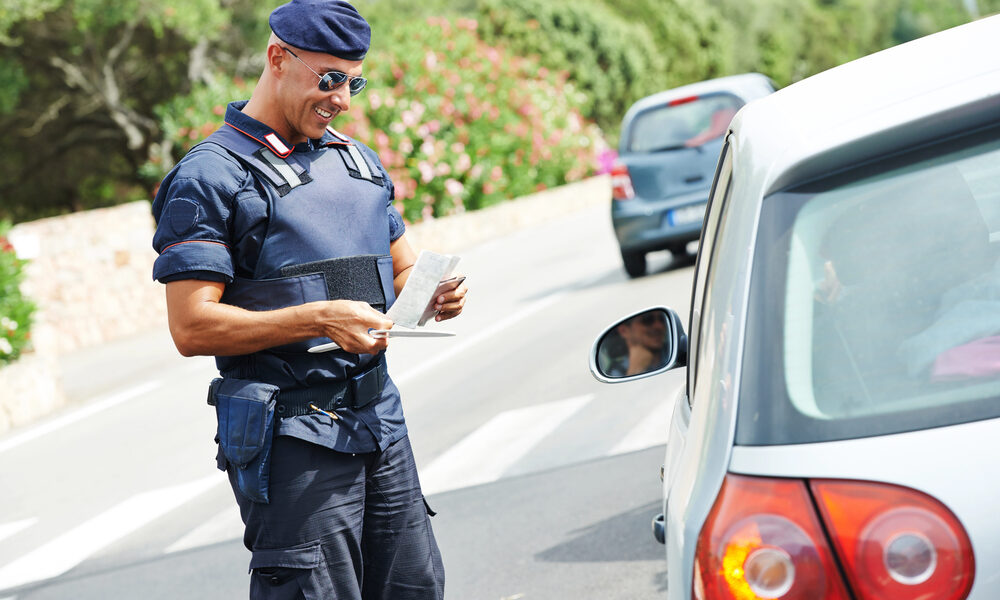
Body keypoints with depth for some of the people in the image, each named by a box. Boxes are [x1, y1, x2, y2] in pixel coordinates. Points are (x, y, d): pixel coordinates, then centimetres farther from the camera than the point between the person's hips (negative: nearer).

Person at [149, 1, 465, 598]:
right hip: (292, 433, -7)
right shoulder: (211, 176, -7)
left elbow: (401, 269, 25)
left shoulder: (359, 160, 17)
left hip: (381, 416, 7)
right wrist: (320, 319, -23)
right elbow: (192, 328, -14)